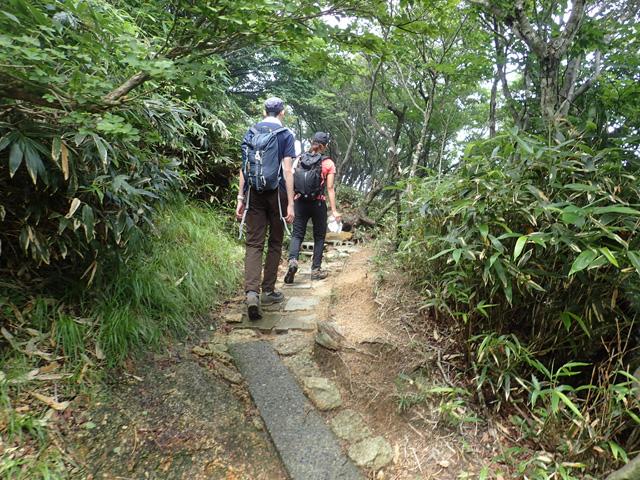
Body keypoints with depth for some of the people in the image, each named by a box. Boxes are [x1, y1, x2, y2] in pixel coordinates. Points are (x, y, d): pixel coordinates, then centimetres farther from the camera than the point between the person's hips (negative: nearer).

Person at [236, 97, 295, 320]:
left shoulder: (251, 133, 10)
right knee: (275, 243, 10)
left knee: (254, 243, 1)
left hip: (254, 193, 3)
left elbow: (244, 168, 7)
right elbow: (287, 171, -9)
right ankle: (268, 291, 16)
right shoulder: (286, 135, 0)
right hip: (276, 193, -2)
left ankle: (251, 291, -16)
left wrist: (241, 198, 9)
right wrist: (290, 203, -9)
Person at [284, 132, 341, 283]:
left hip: (300, 202, 2)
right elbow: (330, 188, -8)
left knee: (297, 234, 8)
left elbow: (291, 182, 1)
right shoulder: (328, 163, -4)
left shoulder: (299, 159, 3)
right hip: (318, 203, -2)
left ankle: (292, 260, -17)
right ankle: (316, 270, 16)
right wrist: (334, 211, -6)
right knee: (319, 236, 13)